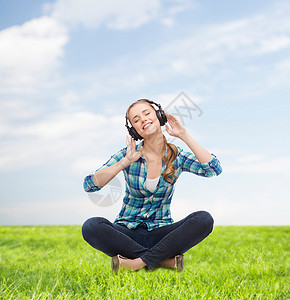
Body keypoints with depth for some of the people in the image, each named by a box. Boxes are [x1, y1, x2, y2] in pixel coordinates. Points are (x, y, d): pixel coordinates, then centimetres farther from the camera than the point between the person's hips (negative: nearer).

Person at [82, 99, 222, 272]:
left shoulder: (177, 156, 0)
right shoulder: (127, 154, -4)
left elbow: (214, 169, -17)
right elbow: (89, 185, -13)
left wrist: (184, 136, -15)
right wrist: (125, 162, -22)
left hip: (161, 232, 1)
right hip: (128, 232, 0)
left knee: (204, 219, -25)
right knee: (91, 227, -30)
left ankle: (140, 262, -23)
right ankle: (165, 259, -23)